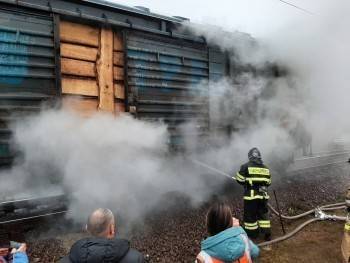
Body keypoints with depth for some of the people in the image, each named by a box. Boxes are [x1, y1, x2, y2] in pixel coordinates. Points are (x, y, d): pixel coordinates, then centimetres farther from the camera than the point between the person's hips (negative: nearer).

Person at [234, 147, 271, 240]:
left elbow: (240, 180, -6)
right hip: (263, 195, 5)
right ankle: (267, 234, 21)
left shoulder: (246, 166, -7)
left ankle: (252, 234, 19)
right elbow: (268, 182, 12)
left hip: (251, 195, -4)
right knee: (263, 214, 18)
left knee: (250, 215, 9)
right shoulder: (265, 168, 7)